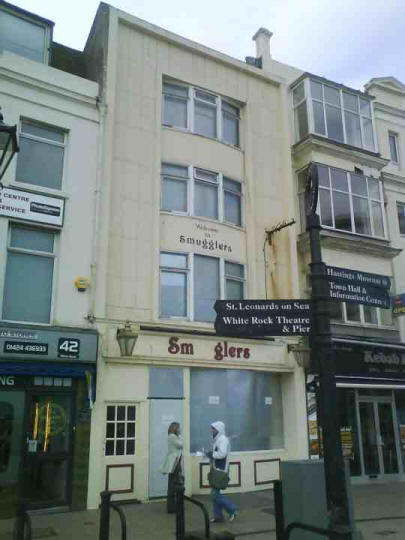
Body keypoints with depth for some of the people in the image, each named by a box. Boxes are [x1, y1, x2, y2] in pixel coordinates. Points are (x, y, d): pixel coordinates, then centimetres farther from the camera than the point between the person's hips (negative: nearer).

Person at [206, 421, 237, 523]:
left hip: (221, 471, -10)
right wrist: (210, 454, 3)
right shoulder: (217, 439, 15)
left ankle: (232, 509, 5)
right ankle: (218, 516, 20)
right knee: (214, 493, 11)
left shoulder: (223, 439, -16)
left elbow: (222, 453, -28)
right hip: (217, 470, 10)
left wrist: (211, 454, -16)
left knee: (215, 494, -8)